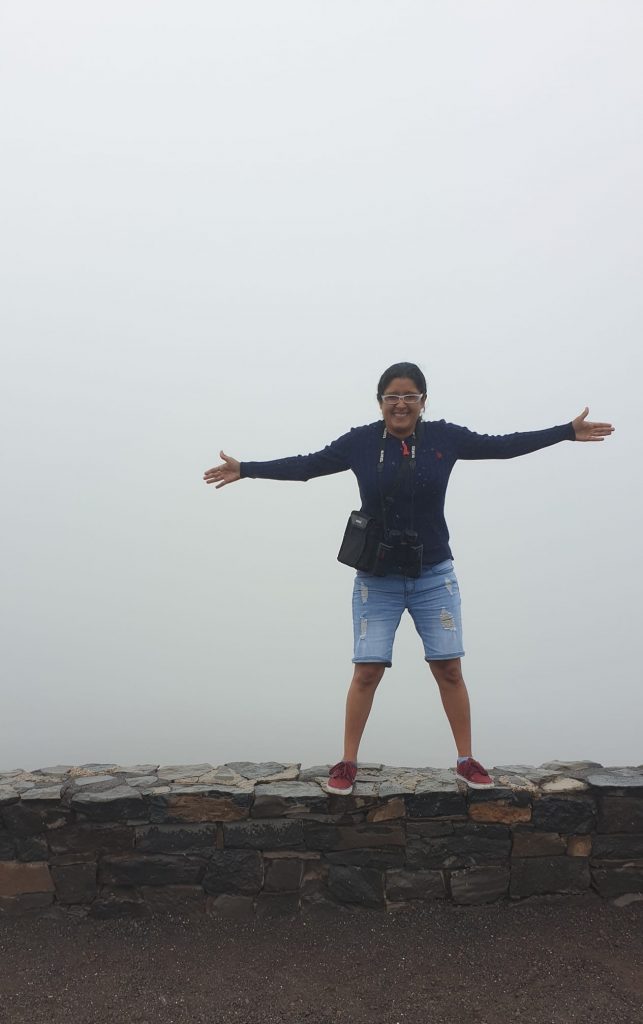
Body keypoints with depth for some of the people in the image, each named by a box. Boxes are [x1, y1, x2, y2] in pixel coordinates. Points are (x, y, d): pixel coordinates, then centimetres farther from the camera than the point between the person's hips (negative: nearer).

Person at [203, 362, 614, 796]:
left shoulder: (444, 437, -3)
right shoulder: (360, 441, -5)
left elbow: (502, 445, 5)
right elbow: (305, 465, 1)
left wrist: (568, 432, 6)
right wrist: (246, 469, -3)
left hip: (435, 577, 1)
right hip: (377, 580, -1)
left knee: (449, 669, 5)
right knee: (367, 671, 0)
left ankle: (467, 761, 20)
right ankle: (347, 763, 15)